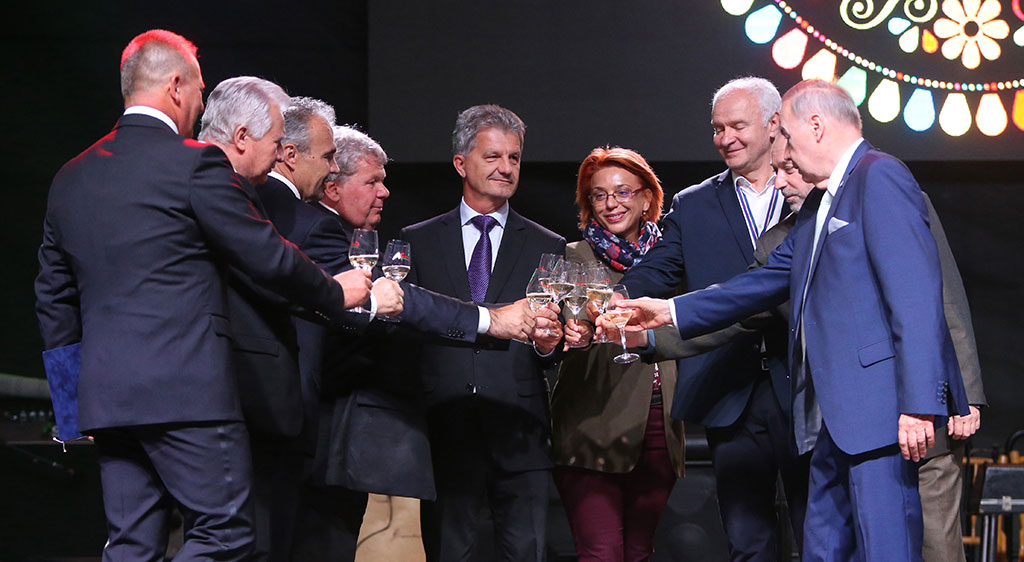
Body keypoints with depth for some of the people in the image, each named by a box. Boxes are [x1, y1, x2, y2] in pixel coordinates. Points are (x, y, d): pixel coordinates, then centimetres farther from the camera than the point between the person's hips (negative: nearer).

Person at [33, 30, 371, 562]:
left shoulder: (70, 178, 15)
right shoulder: (195, 163, -7)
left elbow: (53, 297, 18)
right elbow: (269, 258, -4)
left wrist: (72, 390, 25)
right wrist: (335, 293, 12)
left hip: (105, 395, 7)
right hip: (187, 389, -7)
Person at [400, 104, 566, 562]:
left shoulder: (547, 248, 12)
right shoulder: (417, 242, 11)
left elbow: (559, 351, 7)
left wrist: (550, 343, -15)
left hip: (520, 437, 0)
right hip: (445, 433, 0)